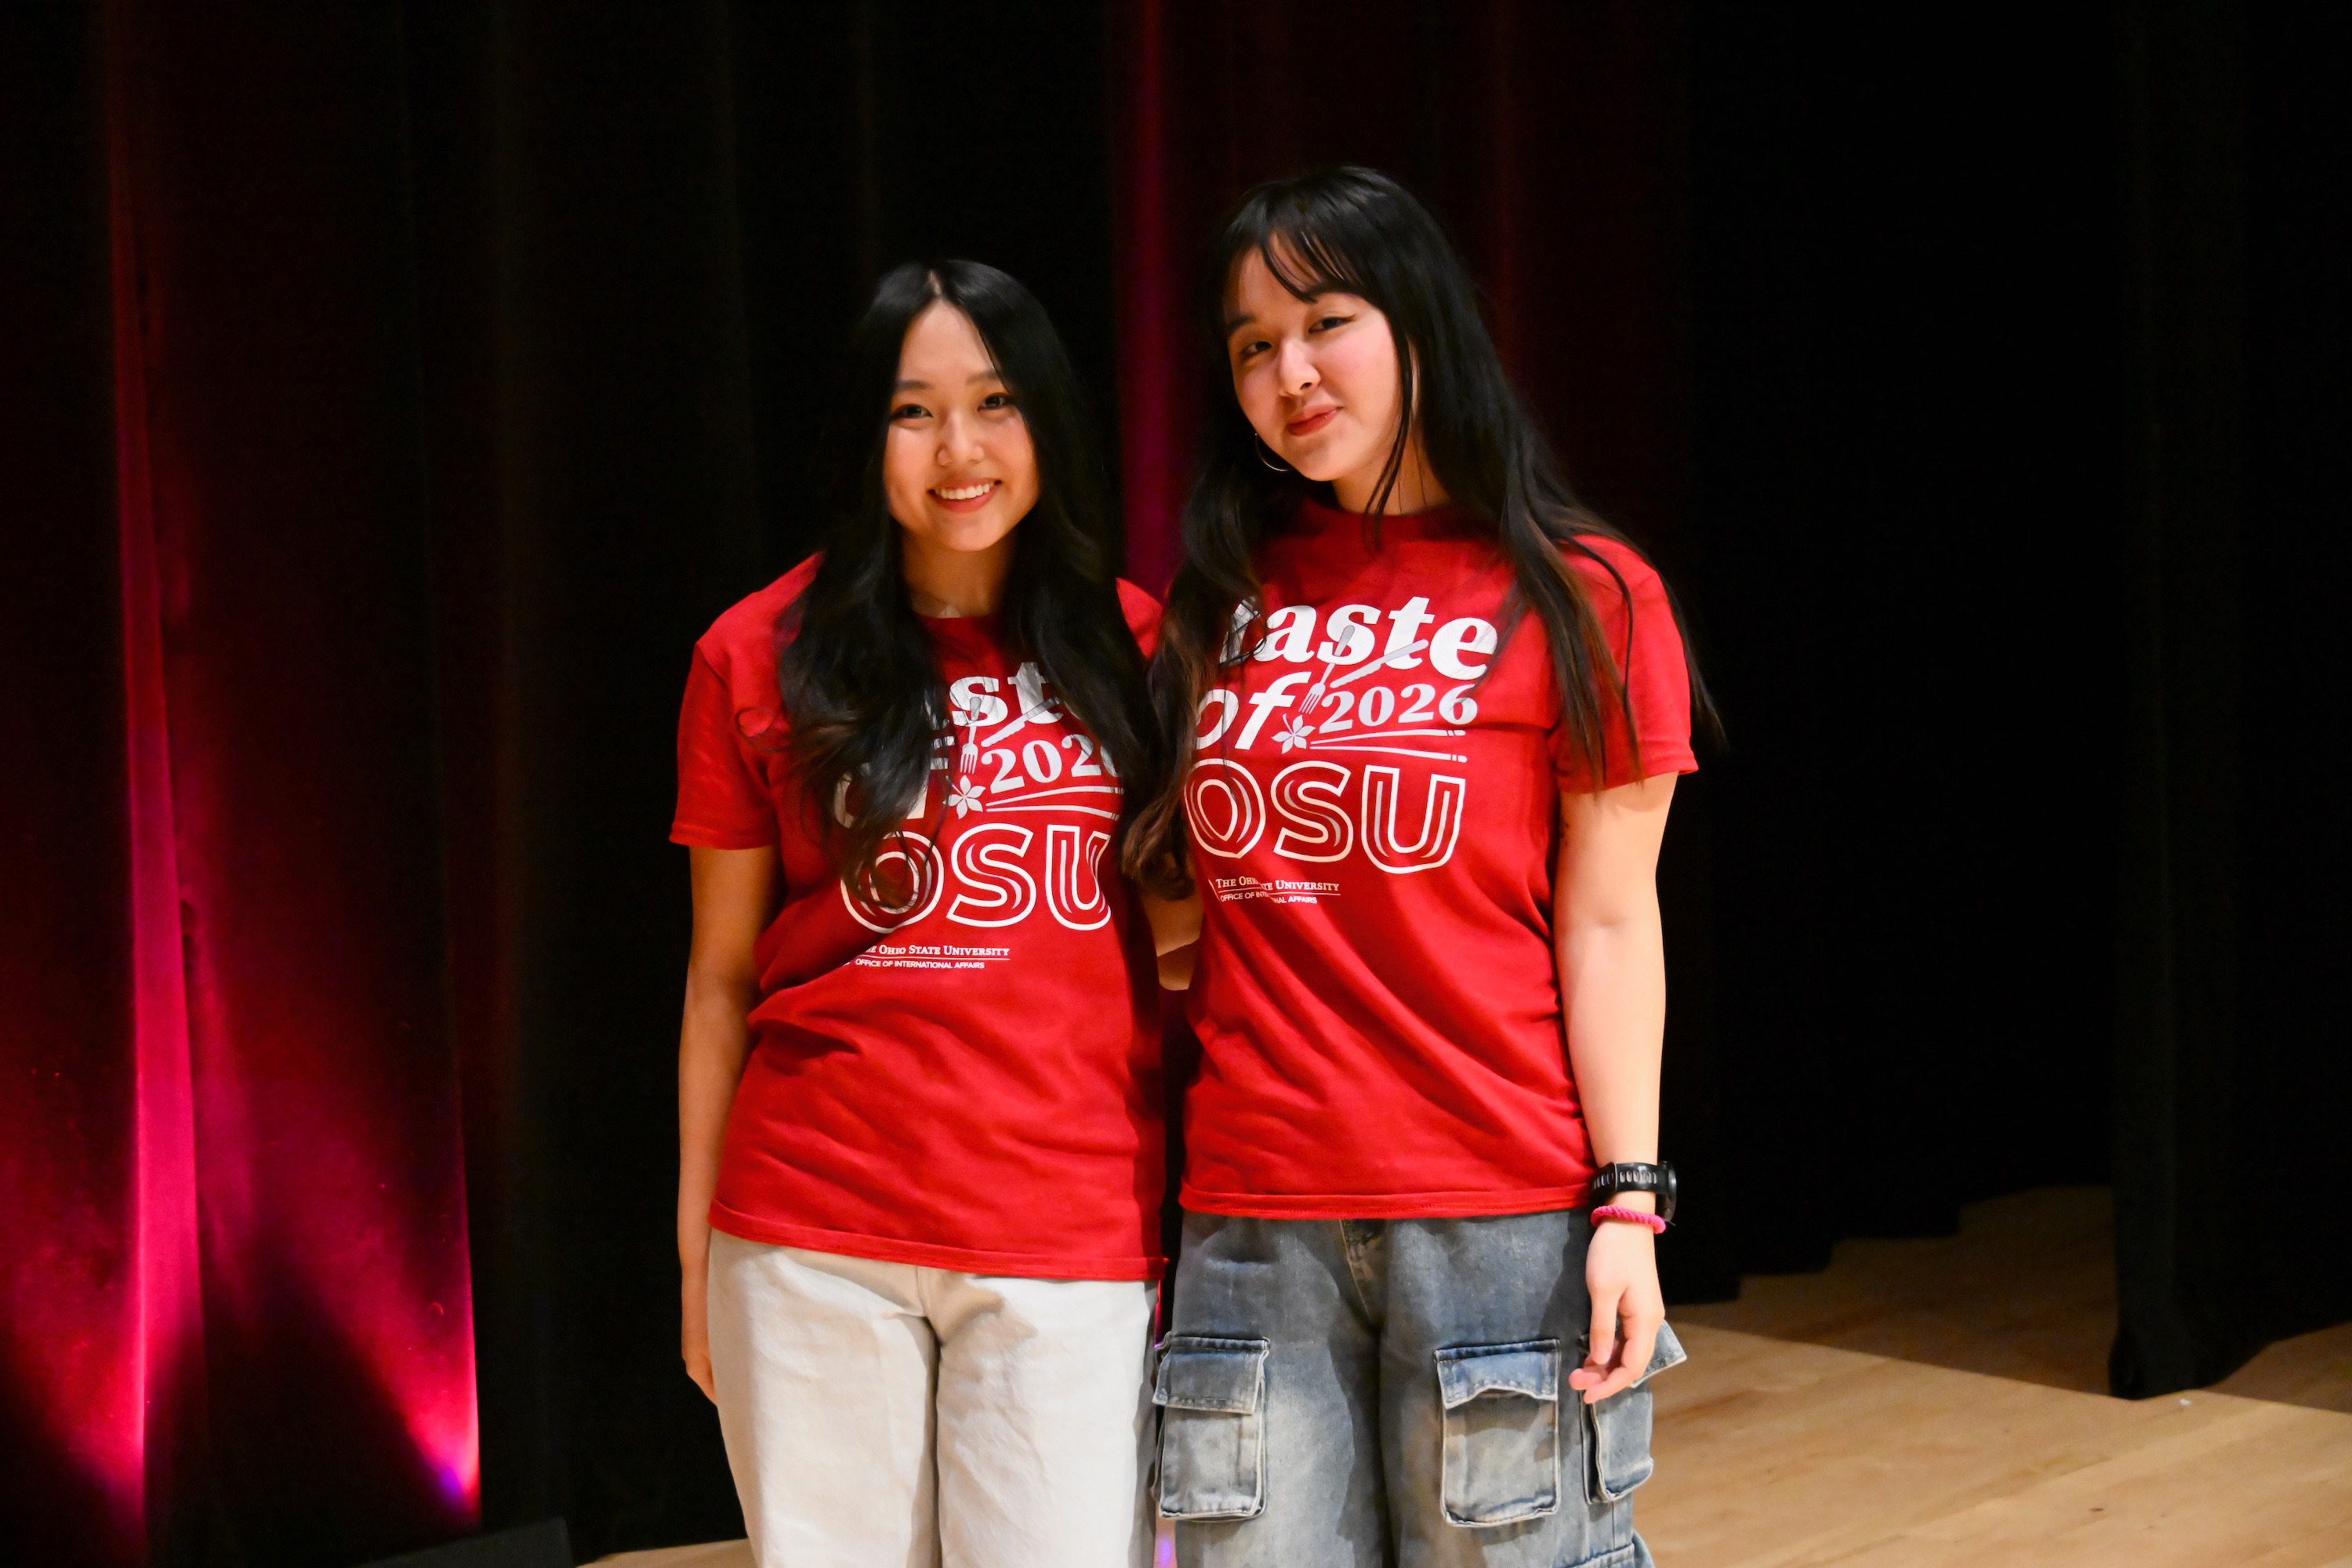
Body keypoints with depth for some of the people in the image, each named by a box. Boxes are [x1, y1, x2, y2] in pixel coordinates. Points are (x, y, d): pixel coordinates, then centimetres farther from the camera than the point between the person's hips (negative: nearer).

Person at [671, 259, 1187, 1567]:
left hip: (1072, 1248, 1)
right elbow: (721, 980, 7)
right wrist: (695, 1246, 6)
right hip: (815, 1240, 0)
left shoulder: (1134, 647, 5)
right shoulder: (763, 659, 3)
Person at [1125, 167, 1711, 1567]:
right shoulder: (1228, 599, 13)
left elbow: (1607, 925, -2)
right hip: (1256, 1224, 4)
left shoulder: (1581, 597, 1)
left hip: (1502, 1214, -3)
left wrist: (1627, 1201, -8)